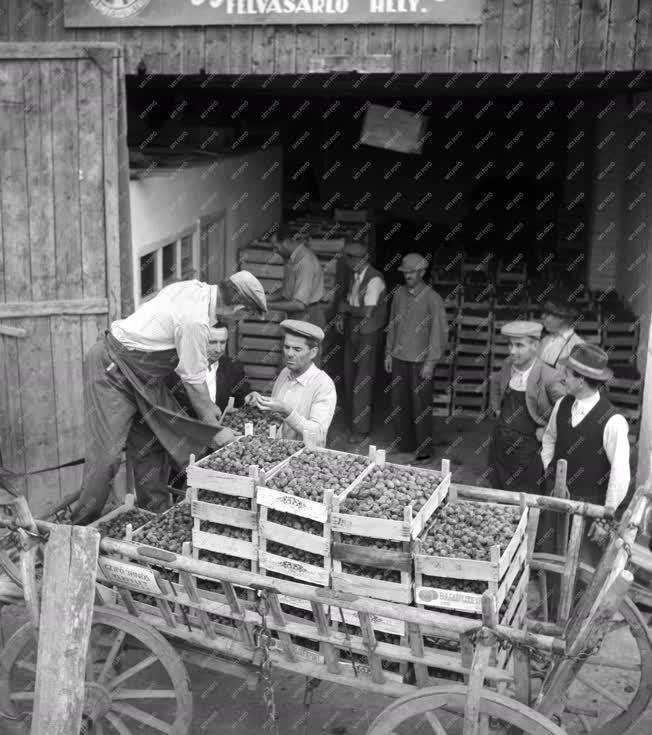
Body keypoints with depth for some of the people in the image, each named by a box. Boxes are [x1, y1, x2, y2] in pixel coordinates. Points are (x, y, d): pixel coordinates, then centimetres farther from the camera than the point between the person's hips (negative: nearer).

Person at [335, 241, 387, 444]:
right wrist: (341, 315, 0)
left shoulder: (375, 280, -19)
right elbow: (345, 298, 18)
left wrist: (345, 309, -9)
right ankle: (355, 417, 28)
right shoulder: (353, 275, 6)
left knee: (363, 380, -3)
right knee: (349, 376, 12)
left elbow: (367, 312, -23)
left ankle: (361, 429, 6)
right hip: (352, 330, 8)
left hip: (369, 334, -8)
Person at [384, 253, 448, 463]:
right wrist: (389, 353, 11)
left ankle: (424, 450, 12)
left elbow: (438, 332, -9)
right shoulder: (399, 293, 6)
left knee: (421, 405, 1)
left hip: (420, 360, -5)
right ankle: (405, 444, 24)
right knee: (399, 402, 10)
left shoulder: (432, 299, -9)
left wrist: (430, 362, -12)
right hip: (399, 357, 5)